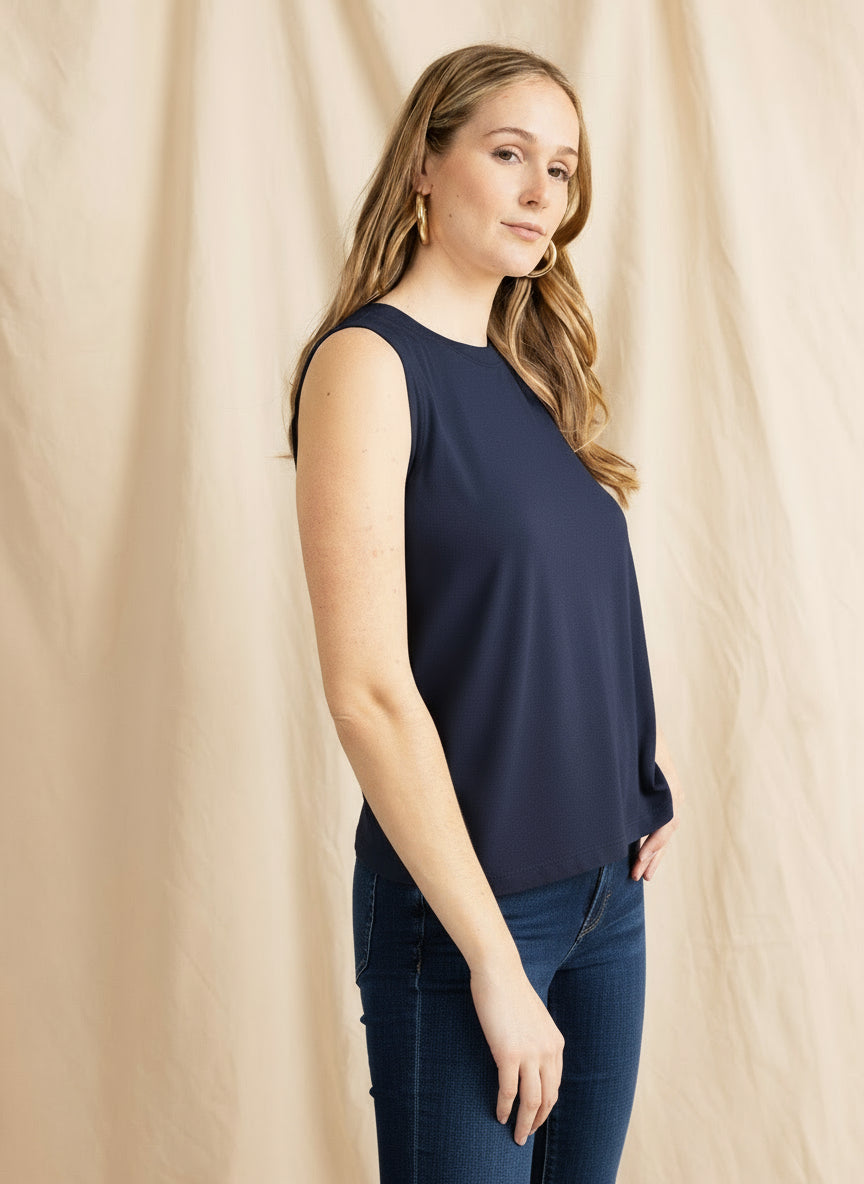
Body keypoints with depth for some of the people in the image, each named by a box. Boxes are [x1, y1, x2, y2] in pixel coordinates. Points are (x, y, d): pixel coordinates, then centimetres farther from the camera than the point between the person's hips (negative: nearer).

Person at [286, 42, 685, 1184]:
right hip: (458, 905, -7)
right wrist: (493, 960, -18)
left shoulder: (533, 367, 9)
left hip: (607, 882, 7)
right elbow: (368, 690, -20)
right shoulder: (367, 360, -13)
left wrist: (650, 749, 1)